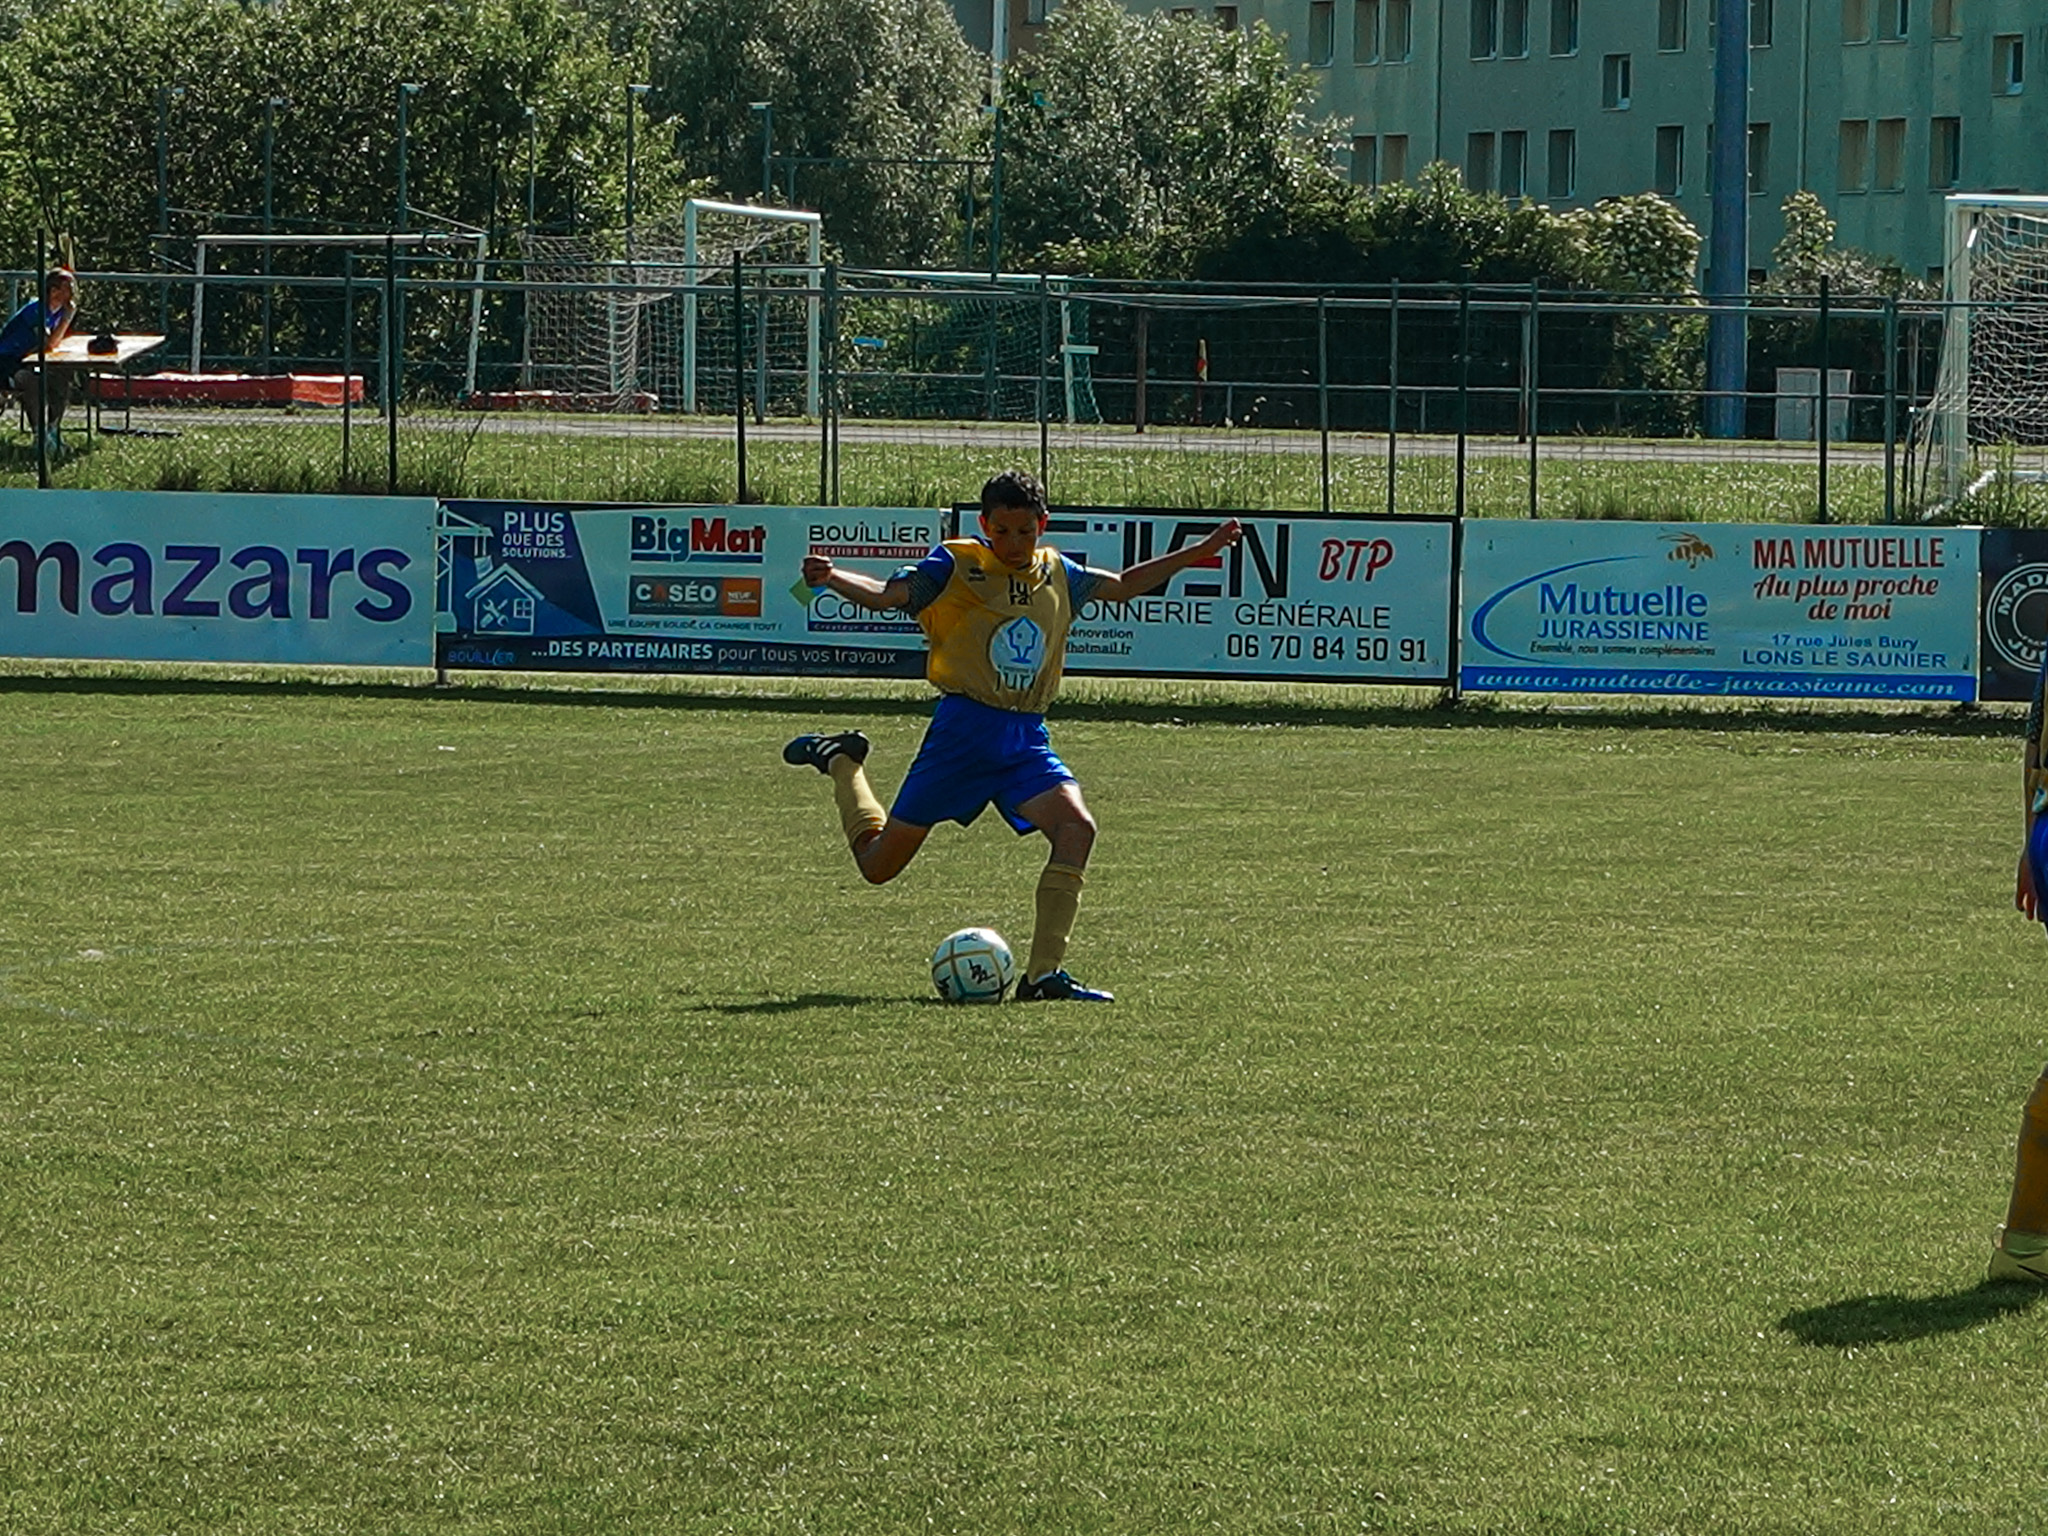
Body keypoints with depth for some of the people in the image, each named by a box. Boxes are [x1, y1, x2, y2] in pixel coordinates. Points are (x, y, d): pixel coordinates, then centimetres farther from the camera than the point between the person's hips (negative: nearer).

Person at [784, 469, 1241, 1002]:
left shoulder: (1056, 573, 12)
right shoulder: (956, 566, -4)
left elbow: (1123, 585, 28)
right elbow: (885, 595, -15)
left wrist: (1199, 553, 25)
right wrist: (831, 577, -34)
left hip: (1027, 738, 4)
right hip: (964, 728, -4)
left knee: (1076, 828, -22)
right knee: (879, 864, 2)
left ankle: (1044, 974, -18)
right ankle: (842, 761, 34)